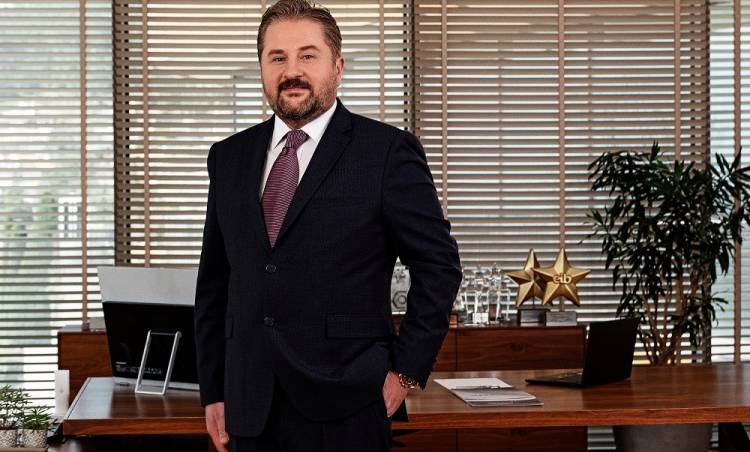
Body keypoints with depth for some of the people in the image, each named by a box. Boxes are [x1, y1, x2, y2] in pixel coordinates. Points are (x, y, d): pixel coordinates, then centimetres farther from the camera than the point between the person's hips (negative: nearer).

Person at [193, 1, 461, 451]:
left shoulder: (388, 151, -4)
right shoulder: (229, 157, 10)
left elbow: (439, 265, -2)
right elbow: (215, 283, 13)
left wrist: (406, 370, -5)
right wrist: (213, 392, 9)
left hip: (344, 410, -4)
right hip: (250, 409, 4)